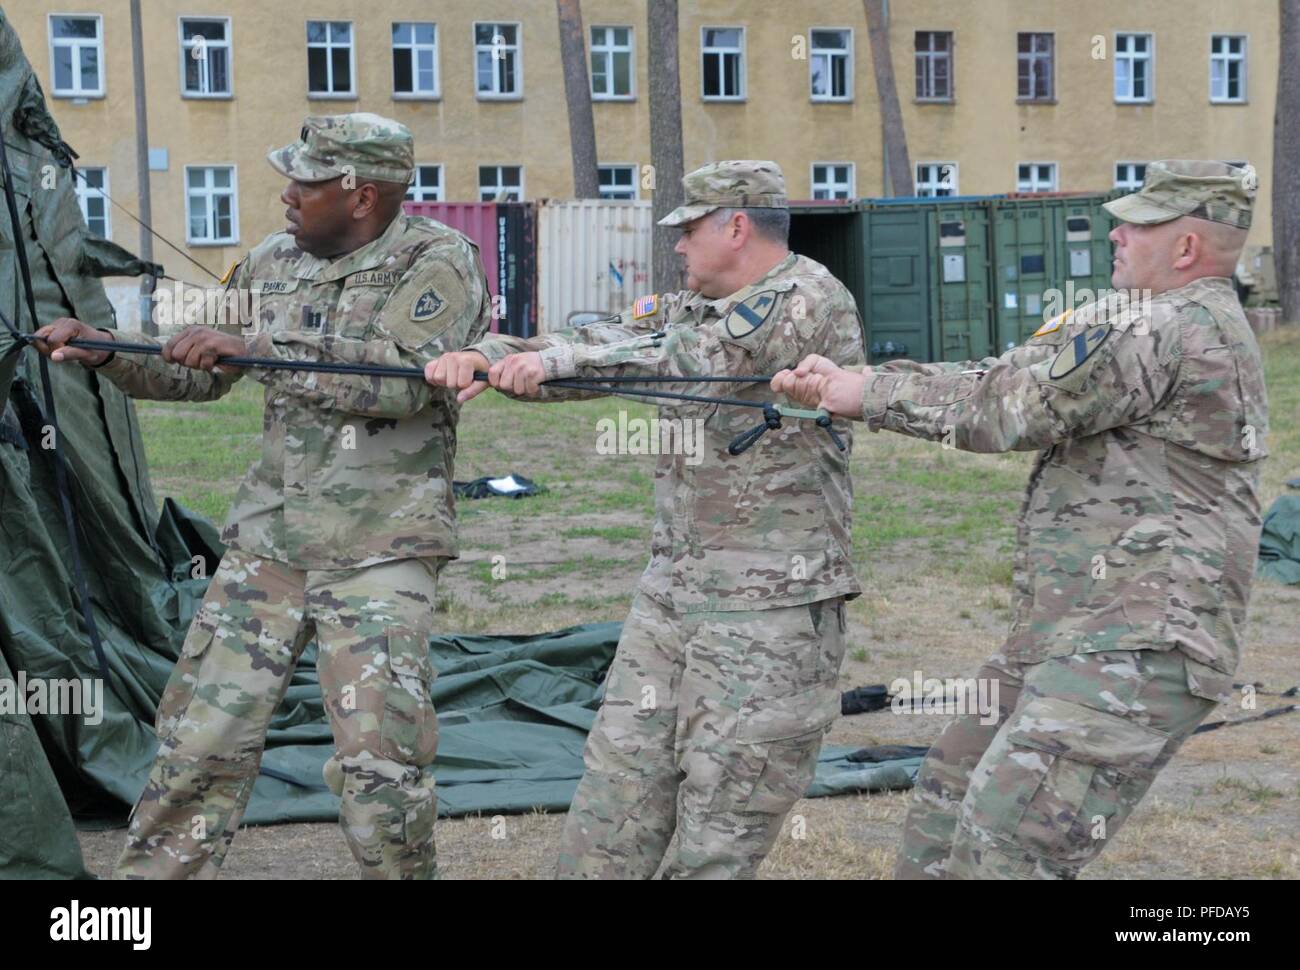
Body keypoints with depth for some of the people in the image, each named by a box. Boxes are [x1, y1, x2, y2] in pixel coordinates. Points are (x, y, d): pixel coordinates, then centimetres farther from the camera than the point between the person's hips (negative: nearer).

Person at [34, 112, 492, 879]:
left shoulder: (438, 262, -7)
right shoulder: (274, 264, 11)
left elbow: (399, 381, -23)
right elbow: (199, 376, 21)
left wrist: (256, 348, -24)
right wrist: (106, 351, 5)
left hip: (382, 548, -5)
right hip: (268, 539, 5)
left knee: (380, 760, -9)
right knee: (203, 736, 5)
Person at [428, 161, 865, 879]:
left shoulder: (809, 297, -10)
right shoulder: (692, 306, 14)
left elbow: (705, 354, -24)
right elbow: (607, 340, 7)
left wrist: (558, 358, -26)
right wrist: (485, 354, -10)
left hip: (771, 609, -7)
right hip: (670, 591, 8)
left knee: (717, 844, -3)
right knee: (613, 803, 7)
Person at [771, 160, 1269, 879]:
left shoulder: (1169, 329, -15)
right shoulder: (1189, 326, 19)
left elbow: (1003, 405, -15)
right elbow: (1013, 379, 16)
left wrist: (867, 394, -3)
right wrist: (849, 385, 9)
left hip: (1136, 652, -11)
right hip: (1067, 637, 11)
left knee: (1003, 851, -17)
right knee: (947, 805, 18)